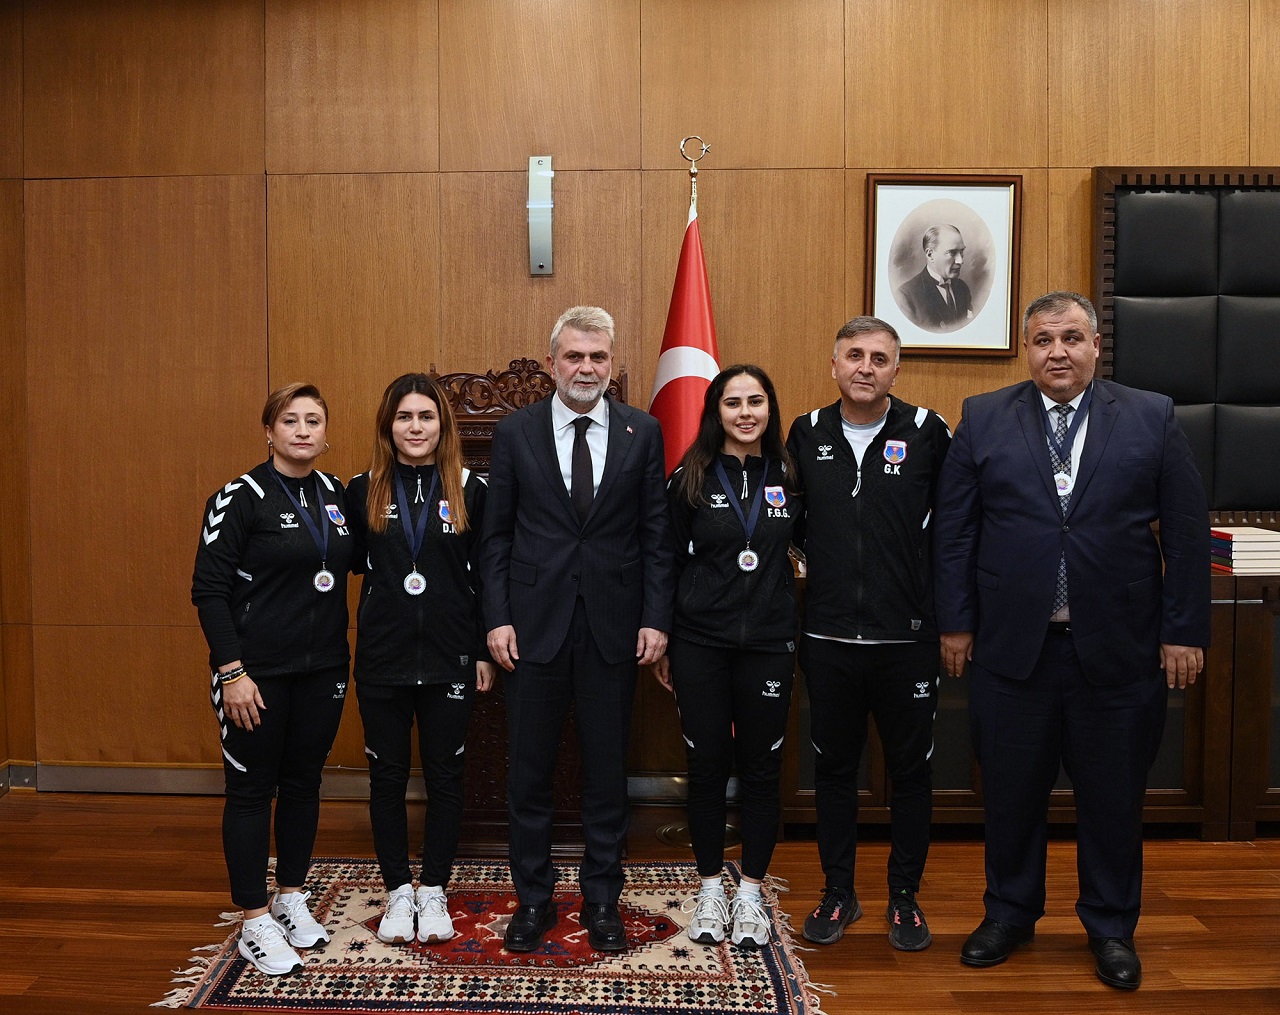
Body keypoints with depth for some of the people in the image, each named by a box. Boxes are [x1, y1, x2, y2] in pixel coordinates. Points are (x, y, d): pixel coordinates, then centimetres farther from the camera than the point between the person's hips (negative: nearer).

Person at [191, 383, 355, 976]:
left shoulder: (335, 493, 6)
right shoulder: (241, 498, -10)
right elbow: (209, 589, -12)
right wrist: (231, 671, -16)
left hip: (323, 667, 5)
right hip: (257, 671, -5)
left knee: (304, 781, 15)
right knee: (251, 788, 4)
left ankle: (291, 899, 32)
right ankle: (255, 922, 17)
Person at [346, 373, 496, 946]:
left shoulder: (470, 491, -1)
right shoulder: (363, 491, 2)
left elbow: (485, 576, 1)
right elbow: (354, 563, 11)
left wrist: (485, 651, -1)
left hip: (449, 657, -1)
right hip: (382, 658, 1)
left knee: (444, 775, 8)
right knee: (387, 775, 10)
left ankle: (433, 893, 24)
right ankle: (398, 892, 26)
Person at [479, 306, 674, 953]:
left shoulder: (642, 432, 3)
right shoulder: (515, 432, 2)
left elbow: (656, 534, 3)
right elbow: (496, 535, 3)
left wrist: (655, 618, -4)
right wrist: (497, 618, -5)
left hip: (613, 626, 0)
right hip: (534, 623, 0)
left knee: (607, 769, 11)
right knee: (528, 771, 9)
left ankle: (601, 898, 27)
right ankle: (533, 897, 27)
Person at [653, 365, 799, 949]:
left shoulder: (789, 478, 3)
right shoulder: (691, 480, -1)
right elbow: (668, 563, 2)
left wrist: (804, 640, 4)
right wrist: (661, 644, 2)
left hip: (769, 644, 1)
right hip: (700, 644, -1)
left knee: (761, 769, 8)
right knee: (707, 767, 7)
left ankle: (751, 894, 23)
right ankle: (710, 889, 24)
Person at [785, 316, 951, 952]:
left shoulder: (926, 433, -3)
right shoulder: (807, 435, 4)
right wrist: (825, 562, 7)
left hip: (906, 637, -1)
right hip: (827, 636, 2)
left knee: (911, 769, 10)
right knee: (834, 767, 12)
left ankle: (905, 897, 27)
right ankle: (838, 893, 28)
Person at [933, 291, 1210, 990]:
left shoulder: (1152, 419, 3)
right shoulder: (983, 420, 3)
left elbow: (1186, 532, 2)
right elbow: (954, 530, 3)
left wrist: (1184, 632, -2)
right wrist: (955, 623, -1)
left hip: (1118, 649, 0)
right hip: (1010, 645, 0)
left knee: (1113, 795, 12)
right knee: (1012, 791, 12)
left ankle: (1111, 926, 31)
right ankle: (1010, 912, 32)